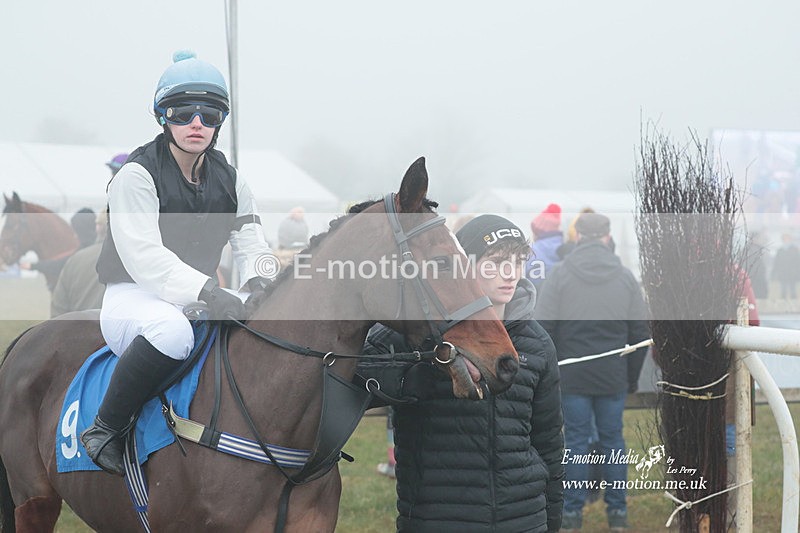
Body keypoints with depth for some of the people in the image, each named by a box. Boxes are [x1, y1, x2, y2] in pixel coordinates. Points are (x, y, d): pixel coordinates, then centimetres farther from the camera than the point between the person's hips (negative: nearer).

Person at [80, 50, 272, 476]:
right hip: (134, 297, -7)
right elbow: (144, 256, -24)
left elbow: (252, 245, 6)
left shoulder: (230, 181, 10)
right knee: (173, 330, -41)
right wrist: (206, 290, -37)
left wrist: (256, 281, -20)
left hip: (201, 299, 7)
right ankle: (103, 431, -25)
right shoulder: (138, 176, -11)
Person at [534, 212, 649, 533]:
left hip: (572, 374, -2)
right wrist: (632, 376, 14)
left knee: (576, 441, 4)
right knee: (613, 439, 10)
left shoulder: (560, 276, -4)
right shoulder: (625, 278, 3)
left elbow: (543, 329, -6)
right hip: (614, 376, 2)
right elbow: (641, 333, 6)